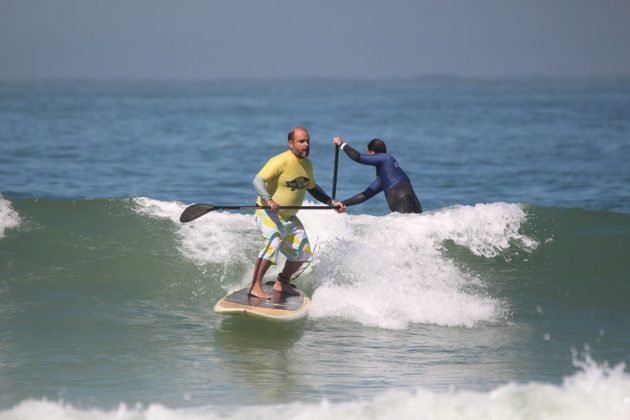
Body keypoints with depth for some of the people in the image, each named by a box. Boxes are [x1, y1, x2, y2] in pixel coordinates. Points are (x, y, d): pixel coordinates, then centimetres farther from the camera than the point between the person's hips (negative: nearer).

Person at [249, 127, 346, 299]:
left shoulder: (307, 165, 6)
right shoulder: (281, 161, -20)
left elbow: (312, 188, 23)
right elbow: (258, 180, -26)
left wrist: (331, 202, 15)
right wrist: (268, 199, -41)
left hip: (290, 217, 9)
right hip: (269, 213, -9)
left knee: (303, 252, 10)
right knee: (274, 243, -31)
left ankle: (282, 283, 28)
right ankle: (255, 287, -29)